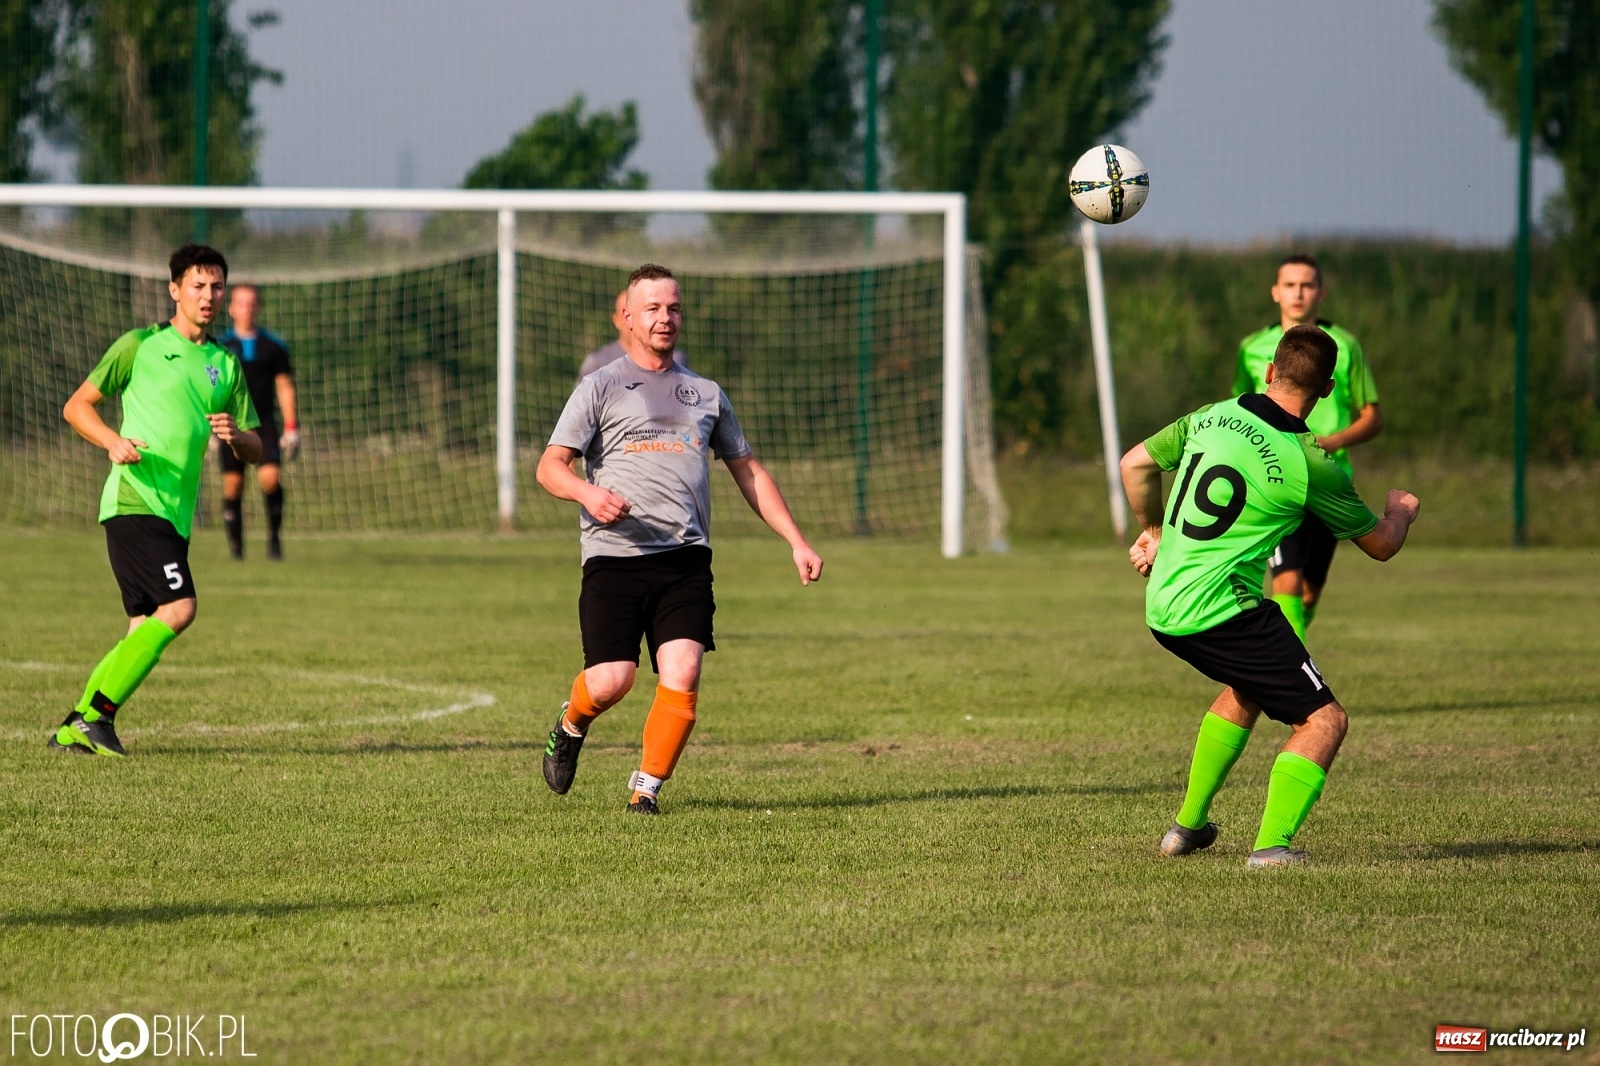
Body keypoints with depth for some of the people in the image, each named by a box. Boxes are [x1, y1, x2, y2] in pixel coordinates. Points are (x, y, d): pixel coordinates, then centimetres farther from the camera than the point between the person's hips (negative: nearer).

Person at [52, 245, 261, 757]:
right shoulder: (140, 345, 2)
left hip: (176, 514, 7)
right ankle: (96, 714, -15)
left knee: (148, 629, 4)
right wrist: (113, 441, -15)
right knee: (178, 607, -20)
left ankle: (77, 727, 11)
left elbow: (254, 450, 17)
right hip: (134, 500, -7)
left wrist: (235, 436, -7)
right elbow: (76, 406, 4)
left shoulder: (226, 365, 18)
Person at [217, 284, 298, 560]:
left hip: (264, 424, 0)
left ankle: (274, 535, 0)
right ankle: (235, 545, 8)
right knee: (233, 485, -2)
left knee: (269, 478, -18)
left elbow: (285, 387, 10)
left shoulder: (274, 347, 7)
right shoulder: (220, 347, 5)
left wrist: (291, 428, 4)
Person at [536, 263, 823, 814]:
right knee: (610, 682, -12)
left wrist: (797, 542, 18)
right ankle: (570, 726, 23)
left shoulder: (705, 394, 20)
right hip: (614, 560, -3)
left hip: (686, 561, 3)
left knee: (682, 676, -15)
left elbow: (749, 472, 26)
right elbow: (550, 466, 0)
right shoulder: (601, 387, 7)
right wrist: (588, 492, -23)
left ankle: (646, 788, 0)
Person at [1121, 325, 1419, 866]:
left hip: (1162, 608, 7)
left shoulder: (1211, 417, 3)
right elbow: (1380, 544, 2)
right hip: (1222, 612, -7)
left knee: (1247, 688, 33)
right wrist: (1401, 511, 25)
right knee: (1324, 719, -1)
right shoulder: (1311, 465, -11)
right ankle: (1272, 845, -15)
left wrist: (1155, 533, 29)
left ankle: (1187, 825, 37)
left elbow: (1135, 464, 14)